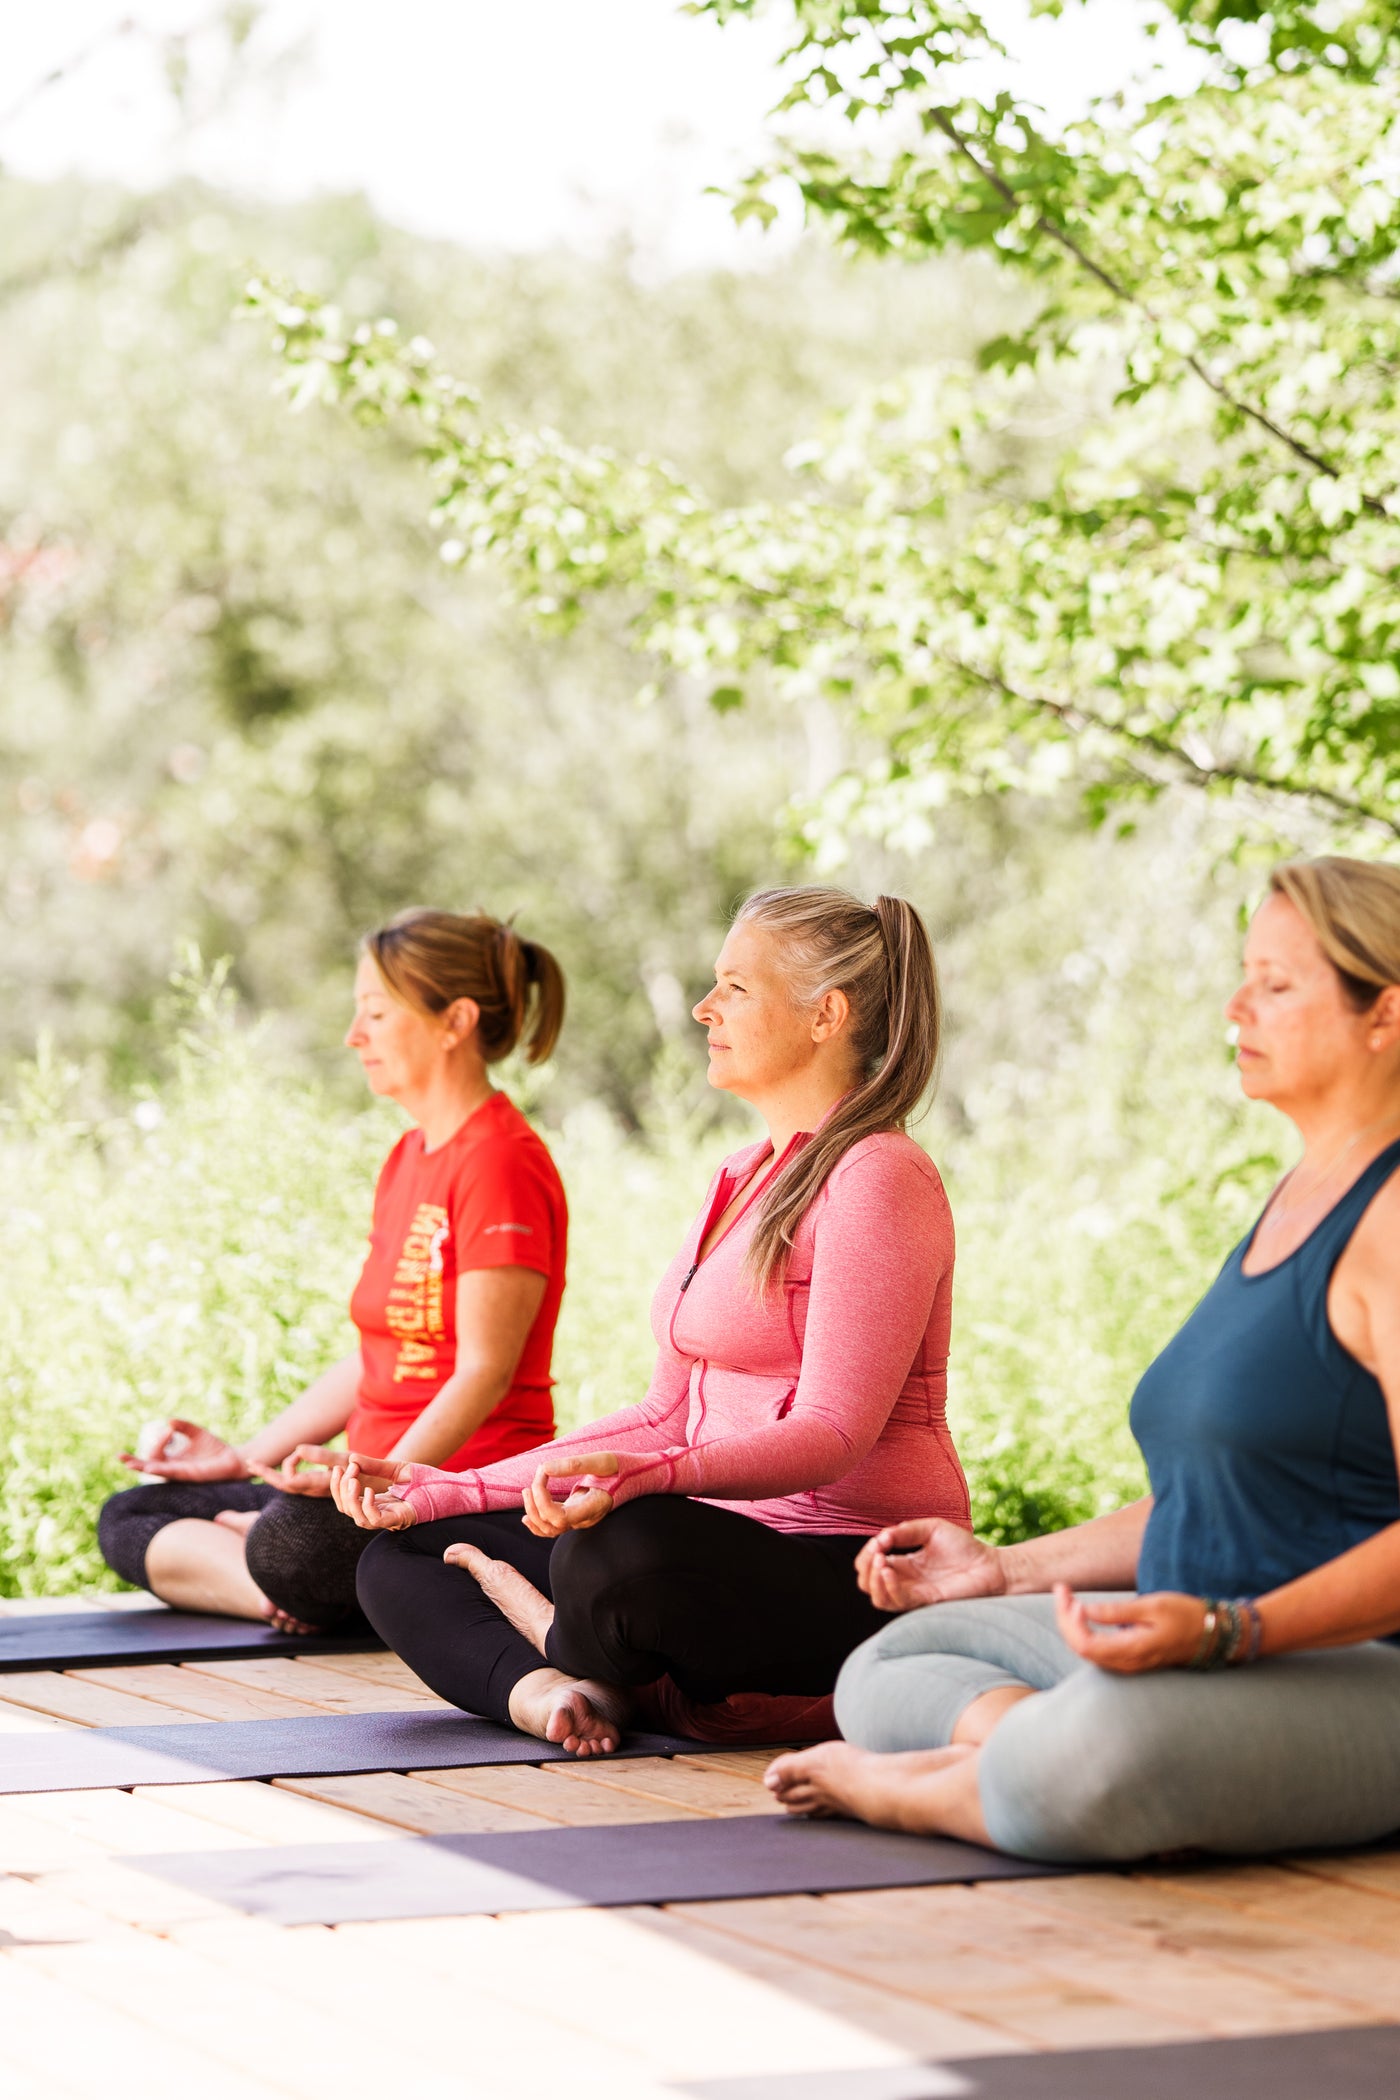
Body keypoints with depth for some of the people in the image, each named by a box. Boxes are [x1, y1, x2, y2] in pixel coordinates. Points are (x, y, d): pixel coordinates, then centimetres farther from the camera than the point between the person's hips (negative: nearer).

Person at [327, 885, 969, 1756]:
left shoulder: (879, 1177, -11)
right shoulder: (741, 1181, 19)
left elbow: (831, 1435, -20)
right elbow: (669, 1414, 17)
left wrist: (637, 1478, -37)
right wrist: (447, 1490, 11)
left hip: (860, 1578, -9)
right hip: (732, 1544, 10)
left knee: (620, 1550, -38)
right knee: (401, 1557, 5)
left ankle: (563, 1643, -5)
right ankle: (546, 1688, -22)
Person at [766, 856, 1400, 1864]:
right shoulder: (1289, 1205, 19)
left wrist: (1226, 1631, -34)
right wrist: (1005, 1571, 21)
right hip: (1230, 1660, 10)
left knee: (1090, 1757, -38)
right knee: (889, 1666, 9)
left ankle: (893, 1786, -10)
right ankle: (1026, 1746, -20)